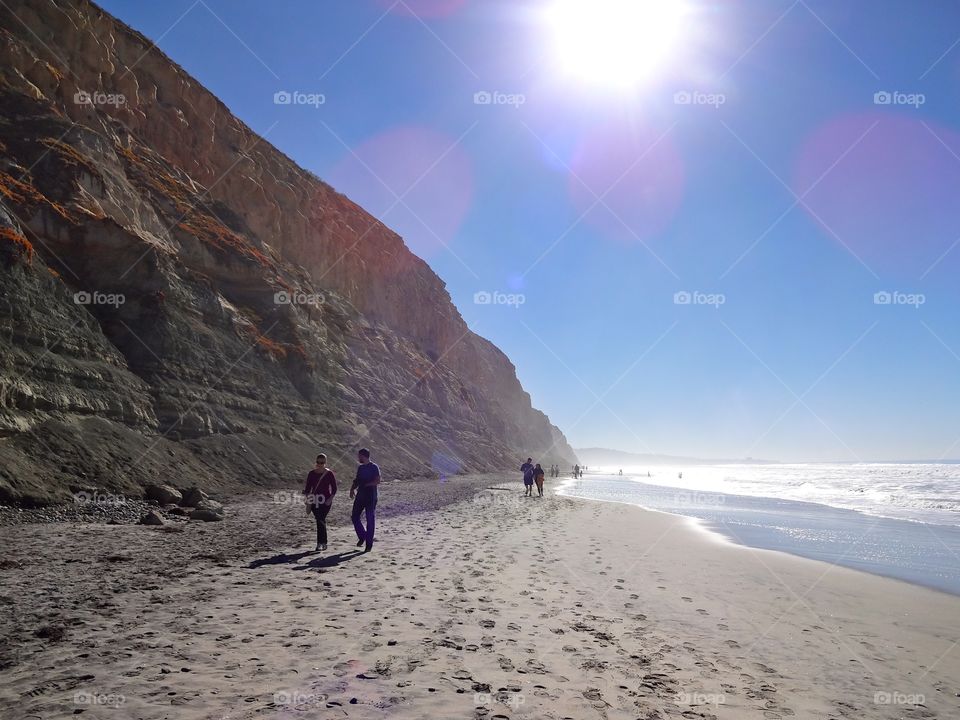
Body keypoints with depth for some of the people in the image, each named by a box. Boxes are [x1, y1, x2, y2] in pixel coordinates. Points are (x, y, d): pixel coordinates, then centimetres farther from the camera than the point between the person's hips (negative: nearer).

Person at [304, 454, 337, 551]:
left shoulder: (329, 474, -2)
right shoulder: (312, 474, 5)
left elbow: (334, 489, 1)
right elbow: (307, 489, 8)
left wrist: (330, 499, -13)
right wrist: (308, 503, 2)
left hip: (325, 502, -3)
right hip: (314, 501, 3)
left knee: (320, 521, -14)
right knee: (321, 521, 5)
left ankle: (320, 543, -11)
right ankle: (324, 543, 15)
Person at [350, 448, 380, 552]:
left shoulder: (374, 467, -8)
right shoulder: (360, 467, 13)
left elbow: (377, 481, -17)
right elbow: (357, 480, 18)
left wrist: (365, 485, -19)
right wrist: (352, 489, 1)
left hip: (370, 497, -7)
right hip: (360, 496, 7)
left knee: (370, 520, -2)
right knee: (354, 517, 4)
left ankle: (369, 544, 4)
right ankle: (362, 536, 22)